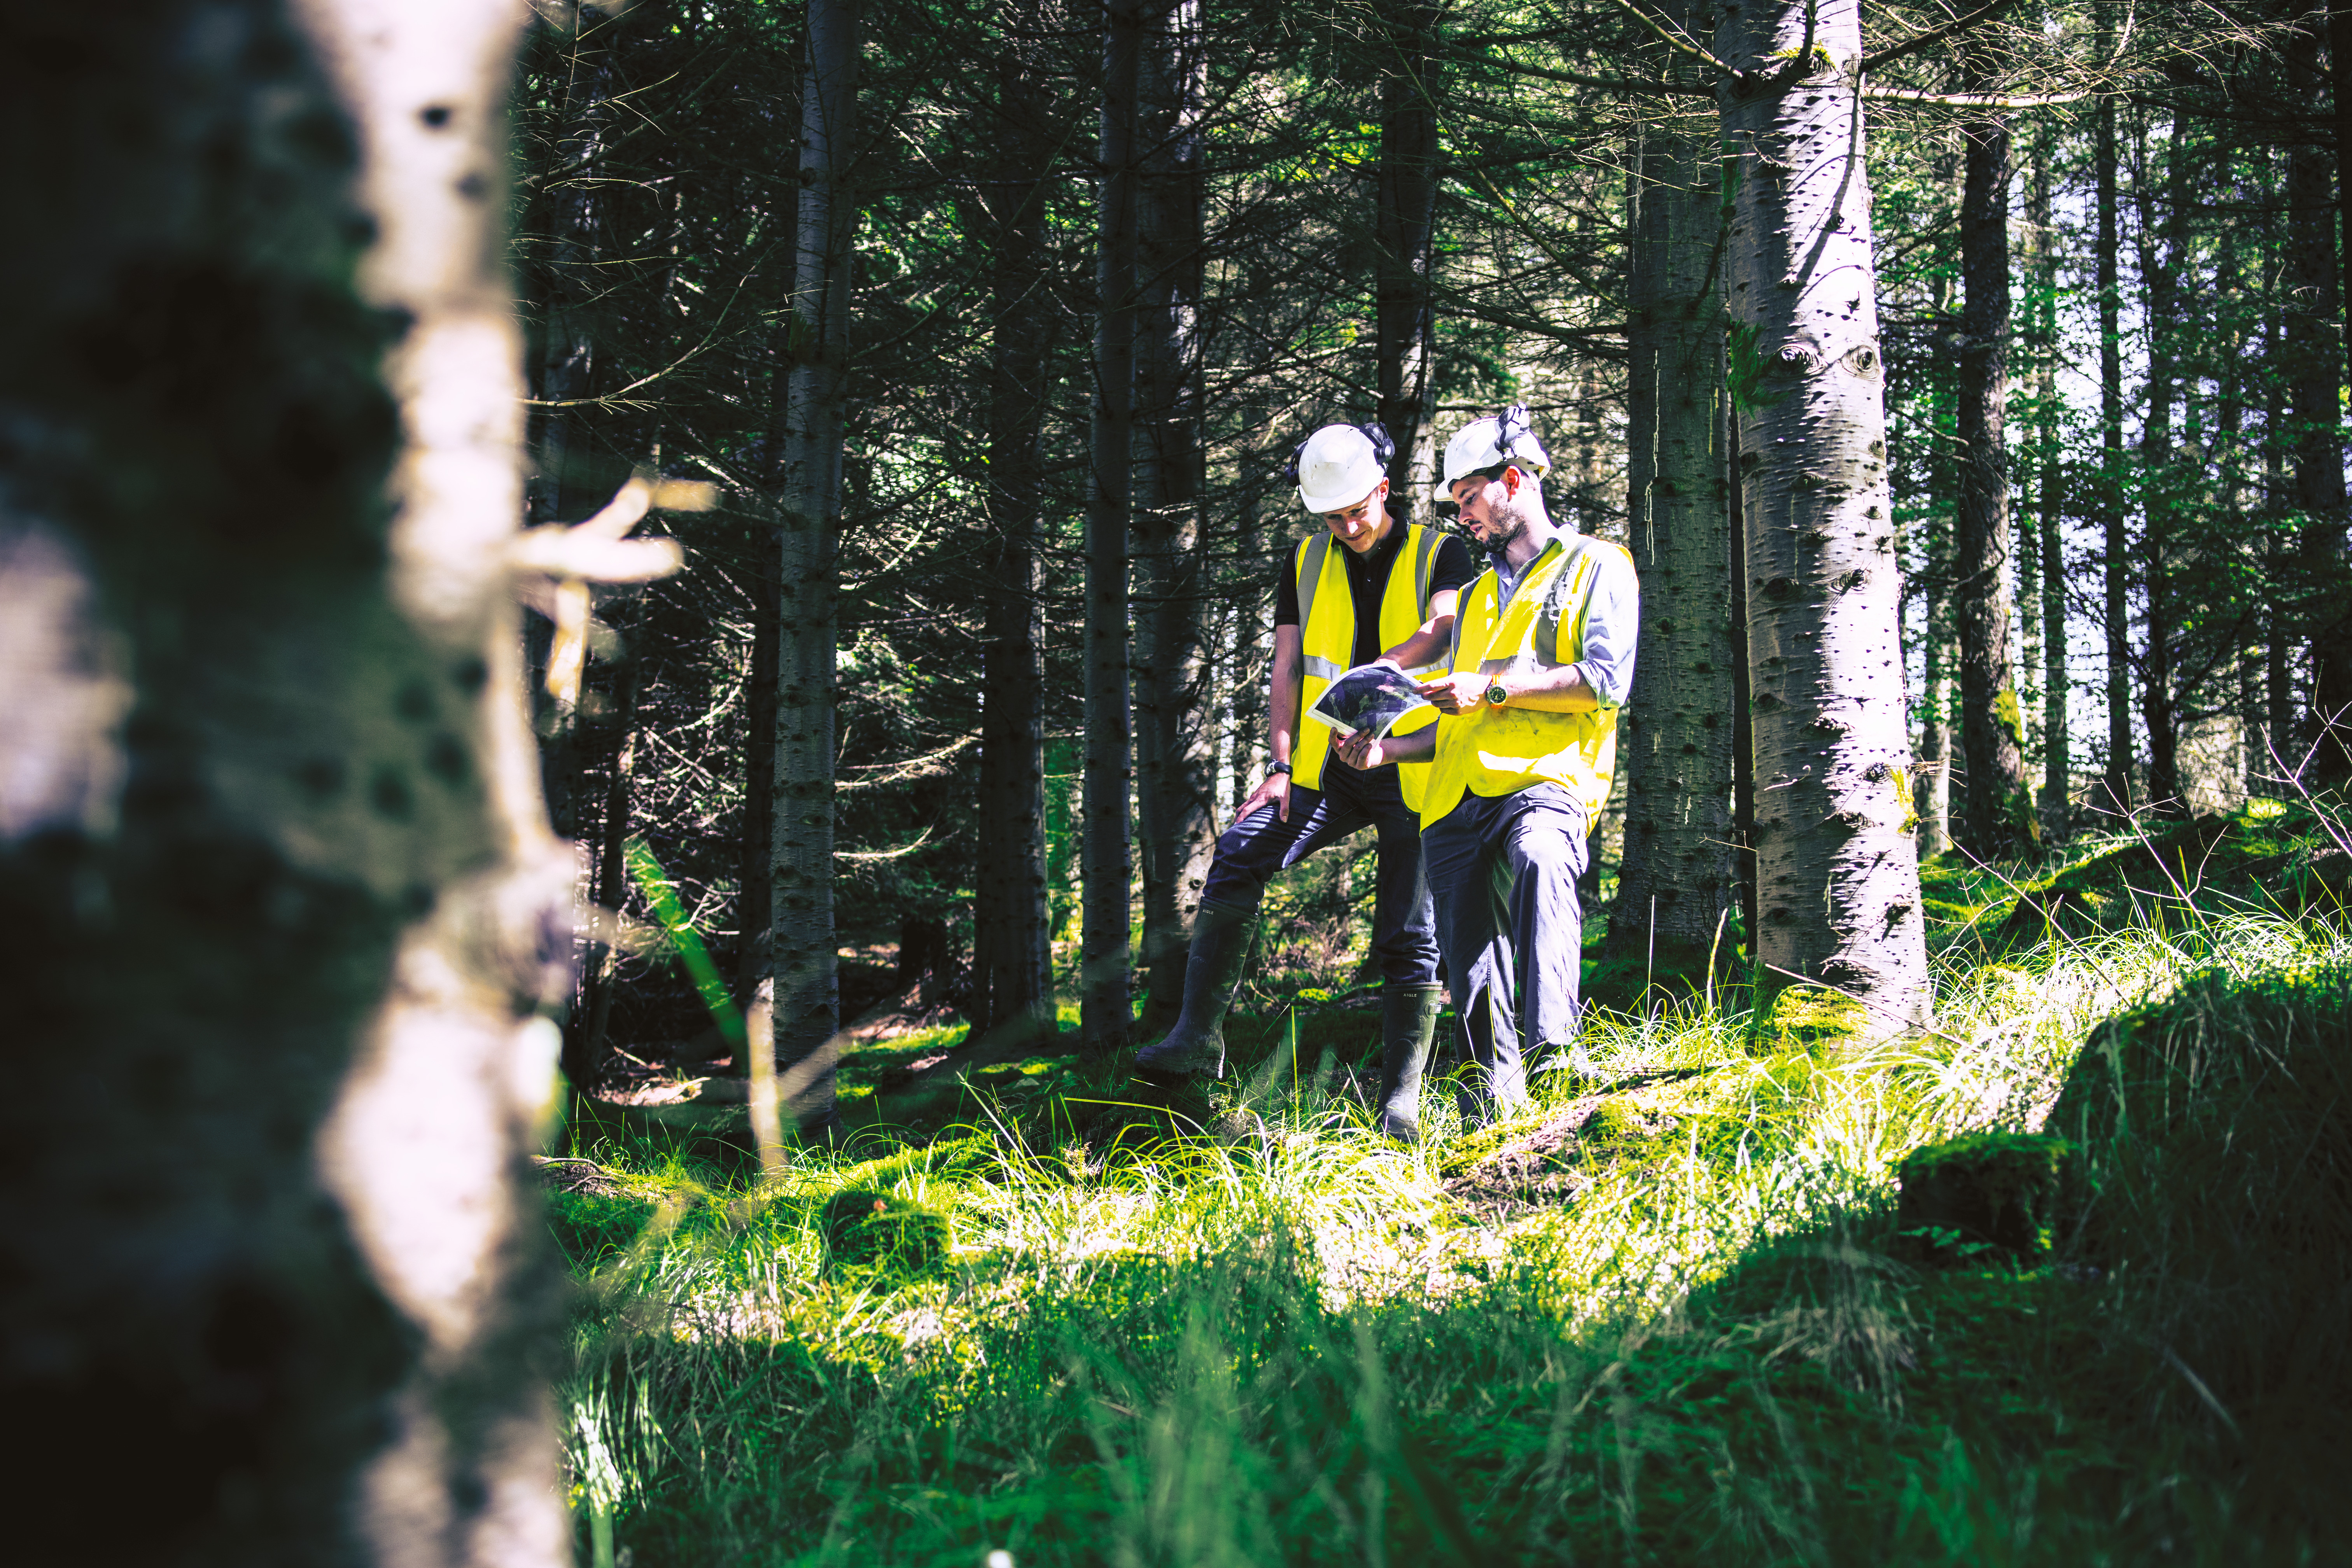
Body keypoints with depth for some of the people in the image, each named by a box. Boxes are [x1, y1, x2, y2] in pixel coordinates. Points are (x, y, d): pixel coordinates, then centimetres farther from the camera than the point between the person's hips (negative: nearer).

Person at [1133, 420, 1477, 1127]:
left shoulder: (1441, 556, 3)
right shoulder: (1306, 565, 13)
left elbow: (1440, 634, -17)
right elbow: (1287, 672, 9)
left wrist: (1374, 673, -35)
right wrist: (1280, 768, -4)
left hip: (1414, 772, -2)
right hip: (1329, 769, 2)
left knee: (1409, 936, -3)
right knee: (1241, 851, -22)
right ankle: (1198, 1040, -24)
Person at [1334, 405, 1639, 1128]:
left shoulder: (1597, 567, 11)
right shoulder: (1476, 597, 32)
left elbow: (1607, 680, -6)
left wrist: (1493, 688, -9)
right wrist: (1389, 748, 14)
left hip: (1549, 778, -6)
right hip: (1458, 798, 6)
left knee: (1538, 859, -39)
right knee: (1473, 982, -2)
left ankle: (1554, 1039, -46)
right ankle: (1499, 1116, 1)